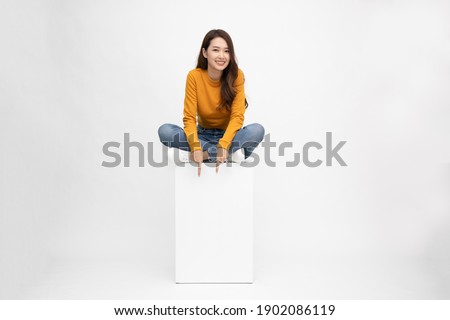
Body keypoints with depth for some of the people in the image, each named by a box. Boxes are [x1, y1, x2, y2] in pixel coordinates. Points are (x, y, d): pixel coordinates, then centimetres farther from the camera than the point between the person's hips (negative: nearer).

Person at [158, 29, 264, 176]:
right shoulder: (194, 76, -13)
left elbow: (237, 116, -19)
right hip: (203, 135, 2)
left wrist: (223, 145, -36)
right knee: (164, 131, -26)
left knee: (257, 130, -31)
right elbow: (189, 118, -17)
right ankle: (231, 152, -28)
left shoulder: (236, 75, -13)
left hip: (228, 135, -1)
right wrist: (195, 147, -35)